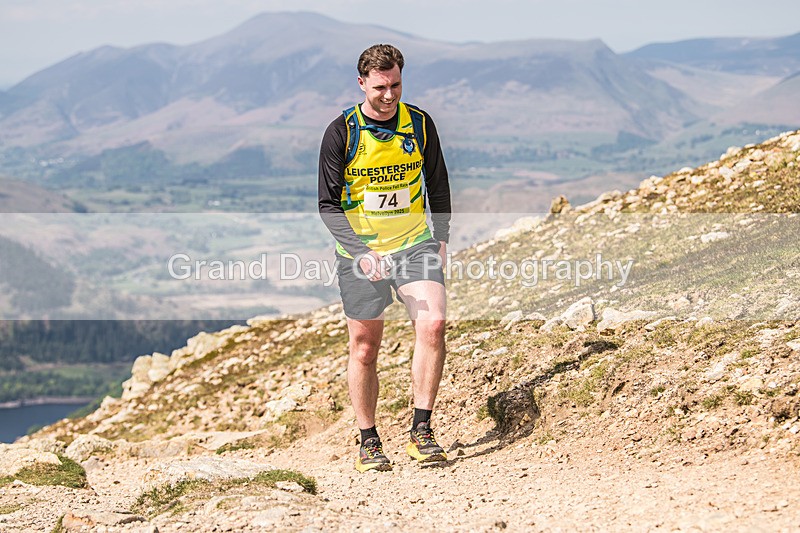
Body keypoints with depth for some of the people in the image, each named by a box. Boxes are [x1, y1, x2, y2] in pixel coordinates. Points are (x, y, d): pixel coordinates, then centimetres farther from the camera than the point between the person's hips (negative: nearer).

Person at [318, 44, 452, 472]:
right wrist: (363, 252, -19)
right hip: (360, 251, -1)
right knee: (364, 349, 4)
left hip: (414, 244, 2)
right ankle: (369, 442, 17)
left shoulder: (420, 124, 1)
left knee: (433, 324, -19)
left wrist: (440, 239, 4)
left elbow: (438, 185, 14)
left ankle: (421, 431, -12)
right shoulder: (342, 132, -8)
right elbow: (328, 204, -7)